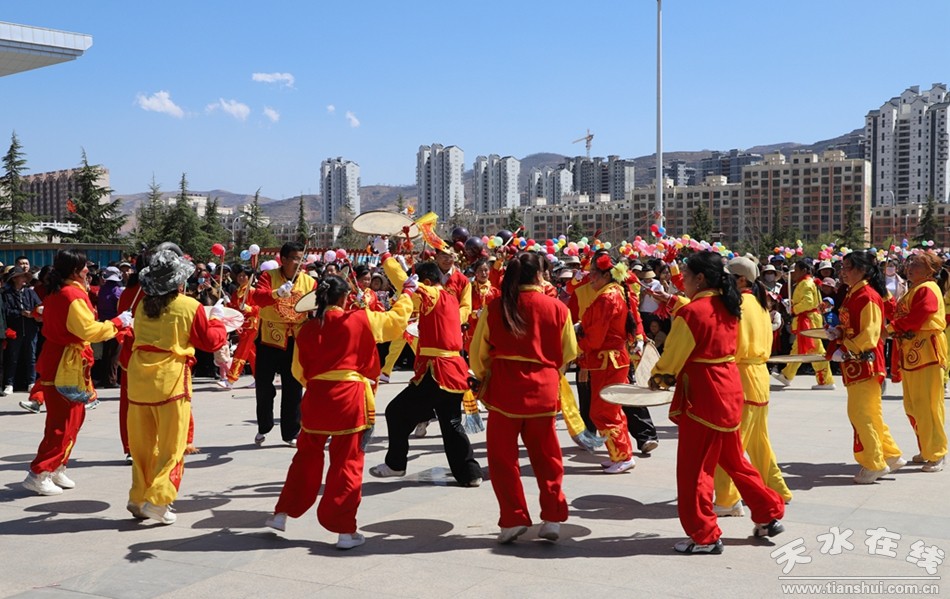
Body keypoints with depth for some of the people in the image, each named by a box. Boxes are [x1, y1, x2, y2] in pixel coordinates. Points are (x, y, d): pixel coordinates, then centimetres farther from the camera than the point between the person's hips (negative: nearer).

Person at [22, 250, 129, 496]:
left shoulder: (56, 292, 12)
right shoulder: (73, 294, -18)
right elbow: (88, 330, -23)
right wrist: (117, 322, -14)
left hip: (58, 360, 10)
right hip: (66, 365, -10)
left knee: (74, 416, 17)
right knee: (64, 422, -5)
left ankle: (57, 469, 23)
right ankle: (39, 473, -2)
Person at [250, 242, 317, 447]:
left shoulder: (309, 281, 3)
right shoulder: (269, 276, -4)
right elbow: (257, 297, -19)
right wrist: (277, 293, -37)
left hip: (297, 340, 2)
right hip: (270, 337, -1)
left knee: (293, 388, 5)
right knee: (263, 384, 6)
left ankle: (290, 433, 16)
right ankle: (263, 428, 26)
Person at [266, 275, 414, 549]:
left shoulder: (307, 329, 4)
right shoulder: (359, 320, -4)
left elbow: (299, 371, 11)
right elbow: (397, 320, 8)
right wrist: (407, 295, 25)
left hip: (315, 399, 3)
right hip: (350, 399, -3)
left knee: (307, 458, 20)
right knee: (348, 464, 4)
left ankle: (282, 514, 26)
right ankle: (345, 530, 7)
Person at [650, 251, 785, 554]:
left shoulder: (691, 311, -17)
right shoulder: (728, 307, 7)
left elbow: (673, 356, -10)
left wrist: (658, 378, 9)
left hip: (702, 395, -9)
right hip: (729, 389, 9)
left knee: (694, 468, 3)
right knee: (733, 459, 22)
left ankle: (704, 535, 10)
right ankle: (770, 513, 28)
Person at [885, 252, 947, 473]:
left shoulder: (927, 290, -11)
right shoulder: (913, 290, 20)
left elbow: (915, 319, -20)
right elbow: (903, 317, 17)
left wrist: (891, 327, -12)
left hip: (926, 353, -10)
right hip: (911, 355, 10)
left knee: (927, 406, -6)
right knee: (912, 406, 13)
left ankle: (936, 454, 2)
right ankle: (926, 449, 24)